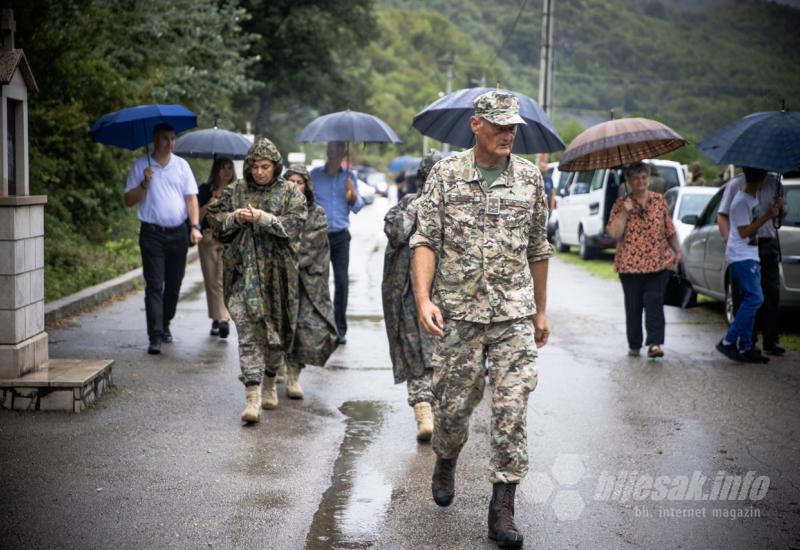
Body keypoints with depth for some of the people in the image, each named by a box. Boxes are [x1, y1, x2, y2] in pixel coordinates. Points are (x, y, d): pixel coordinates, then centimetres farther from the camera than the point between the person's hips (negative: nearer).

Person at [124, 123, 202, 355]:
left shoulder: (181, 165, 9)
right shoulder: (140, 166, 2)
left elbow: (191, 197, 6)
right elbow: (129, 200, 1)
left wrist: (195, 226, -6)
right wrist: (145, 183, -16)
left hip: (178, 233, 3)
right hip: (152, 233, -3)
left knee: (174, 284, 10)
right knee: (154, 285, -9)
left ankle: (165, 326, 28)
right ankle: (155, 337, -13)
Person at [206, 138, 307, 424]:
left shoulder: (289, 193, 3)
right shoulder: (235, 191, 9)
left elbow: (293, 225, -9)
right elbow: (215, 218, 10)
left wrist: (263, 218, -20)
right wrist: (235, 218, -9)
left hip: (277, 272, 0)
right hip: (244, 270, 0)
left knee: (277, 328, 10)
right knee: (248, 332, -9)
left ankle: (270, 380, 34)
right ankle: (252, 397, -12)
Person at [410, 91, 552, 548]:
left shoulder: (530, 177, 6)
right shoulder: (445, 175, 0)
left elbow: (539, 249, 13)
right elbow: (425, 241, -4)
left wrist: (541, 311, 15)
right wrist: (424, 298, -17)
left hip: (515, 314, 1)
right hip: (459, 312, -1)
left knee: (512, 411, -5)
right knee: (454, 405, 8)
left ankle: (503, 509, 2)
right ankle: (446, 462, 40)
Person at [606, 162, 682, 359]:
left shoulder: (659, 200, 9)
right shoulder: (621, 204, 2)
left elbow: (669, 229, 14)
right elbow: (615, 233, -7)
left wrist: (677, 250, 6)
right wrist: (625, 211, -15)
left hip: (658, 263, 1)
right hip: (630, 264, 0)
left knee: (654, 302, -10)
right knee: (633, 305, 5)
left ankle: (655, 343, -15)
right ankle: (634, 345, 16)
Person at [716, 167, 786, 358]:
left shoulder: (772, 182, 7)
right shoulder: (735, 185, -4)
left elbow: (780, 213, 18)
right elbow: (722, 216, -5)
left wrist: (781, 208, -6)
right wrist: (728, 240, -19)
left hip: (768, 244, 4)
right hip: (743, 245, -3)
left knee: (772, 292, 2)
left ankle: (771, 340, 10)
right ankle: (749, 341, 9)